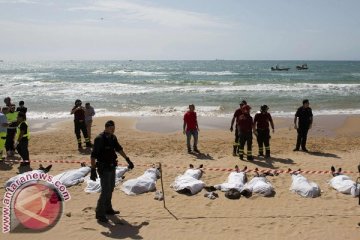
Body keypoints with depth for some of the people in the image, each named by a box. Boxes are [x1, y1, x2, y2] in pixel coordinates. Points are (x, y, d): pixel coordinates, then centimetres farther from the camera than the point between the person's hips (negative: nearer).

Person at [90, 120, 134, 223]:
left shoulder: (113, 138, 4)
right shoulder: (99, 139, -19)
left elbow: (119, 149, 19)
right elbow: (93, 155, -21)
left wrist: (128, 160, 20)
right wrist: (93, 170, -26)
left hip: (112, 167, 8)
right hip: (104, 168, -8)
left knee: (111, 188, 18)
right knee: (105, 191, -10)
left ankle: (108, 208, 33)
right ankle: (100, 214, 0)